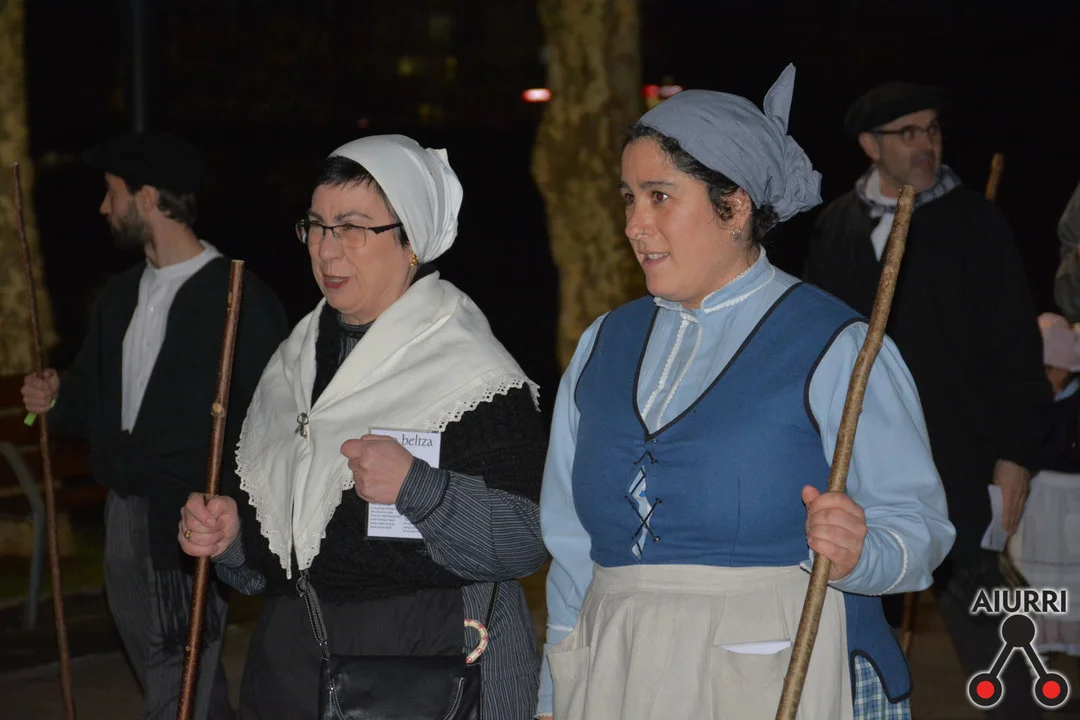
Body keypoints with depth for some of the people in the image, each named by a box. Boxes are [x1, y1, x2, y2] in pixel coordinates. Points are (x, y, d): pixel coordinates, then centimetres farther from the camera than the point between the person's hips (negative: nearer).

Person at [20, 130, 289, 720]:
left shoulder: (238, 298, -13)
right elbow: (95, 392, 22)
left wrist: (230, 508, -23)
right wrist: (57, 400, 2)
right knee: (154, 663, 18)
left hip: (191, 516, -8)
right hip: (125, 505, 9)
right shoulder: (121, 295, 12)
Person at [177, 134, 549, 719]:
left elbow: (530, 537, -20)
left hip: (426, 666, -7)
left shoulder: (469, 367, -11)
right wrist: (230, 534, 1)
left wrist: (415, 488, -30)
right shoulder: (299, 358, 11)